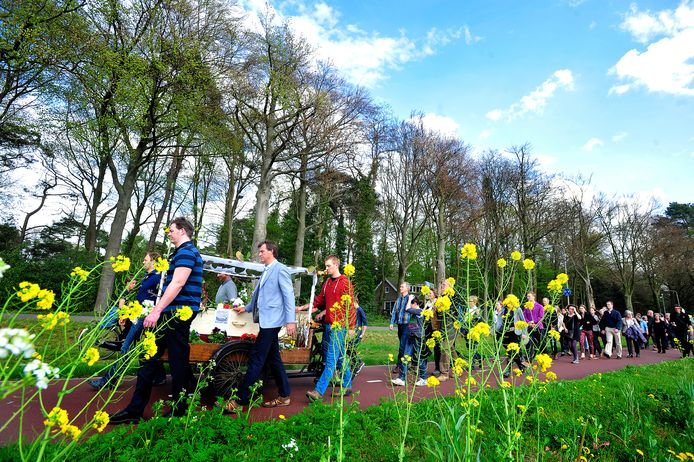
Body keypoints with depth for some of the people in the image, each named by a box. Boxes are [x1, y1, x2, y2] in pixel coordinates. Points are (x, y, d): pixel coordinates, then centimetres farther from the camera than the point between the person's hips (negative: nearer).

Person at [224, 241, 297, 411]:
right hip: (266, 320, 9)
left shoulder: (280, 269, -9)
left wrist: (291, 321, -18)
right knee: (273, 359, 14)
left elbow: (289, 295, -14)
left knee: (256, 359, -6)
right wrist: (246, 308, 19)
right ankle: (284, 396, 24)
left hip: (272, 321, -9)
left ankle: (240, 400, 2)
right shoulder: (266, 271, 18)